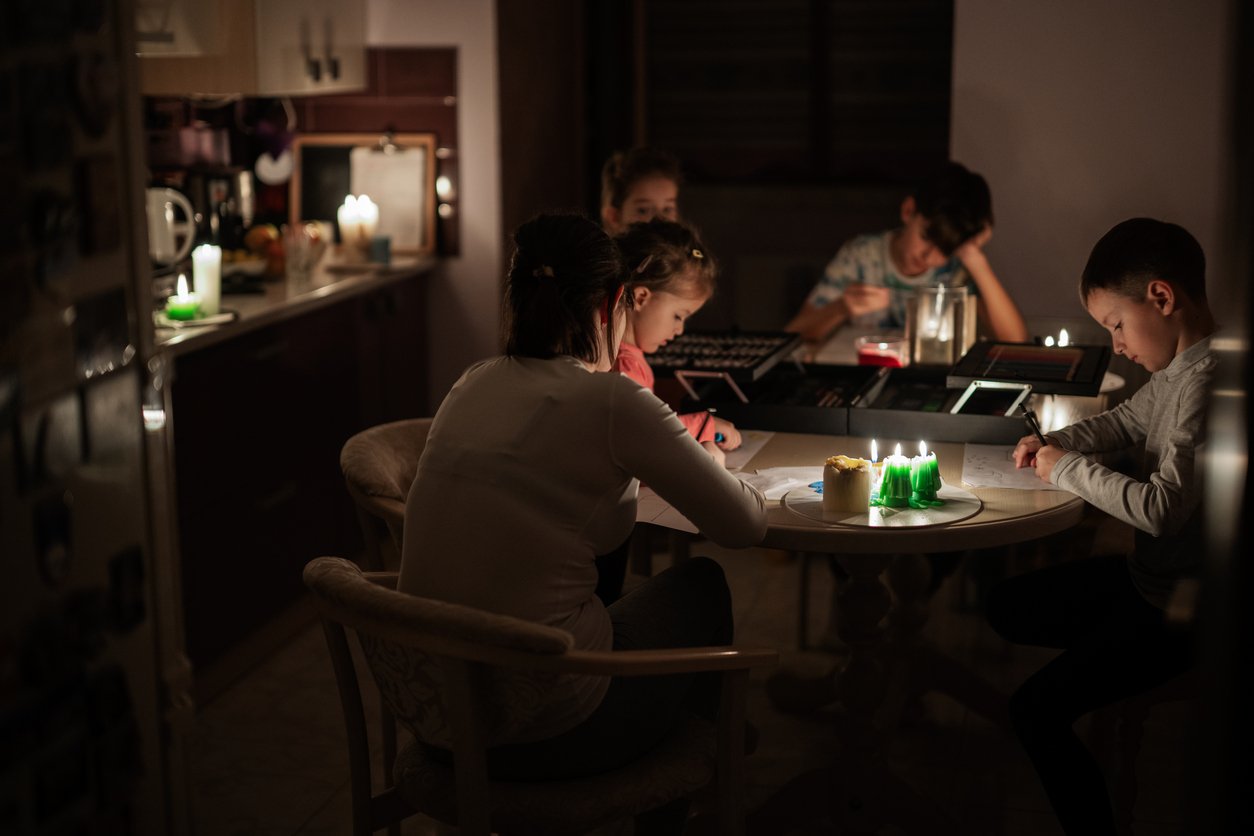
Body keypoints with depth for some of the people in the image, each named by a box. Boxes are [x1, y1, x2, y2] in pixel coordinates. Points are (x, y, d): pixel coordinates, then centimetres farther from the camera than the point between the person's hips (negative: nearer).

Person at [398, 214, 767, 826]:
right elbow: (746, 525, -5)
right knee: (707, 586, 20)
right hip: (542, 737, -6)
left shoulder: (471, 386, 4)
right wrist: (689, 465, 16)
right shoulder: (612, 401, -16)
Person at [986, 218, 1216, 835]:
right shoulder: (1176, 368, 3)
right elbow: (1127, 419, 22)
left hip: (1178, 608, -10)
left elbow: (1164, 506, -33)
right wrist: (1056, 443, 4)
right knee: (1005, 606, 20)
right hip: (1150, 576, 10)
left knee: (1034, 711, -15)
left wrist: (1070, 469, -18)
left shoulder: (1204, 381, -28)